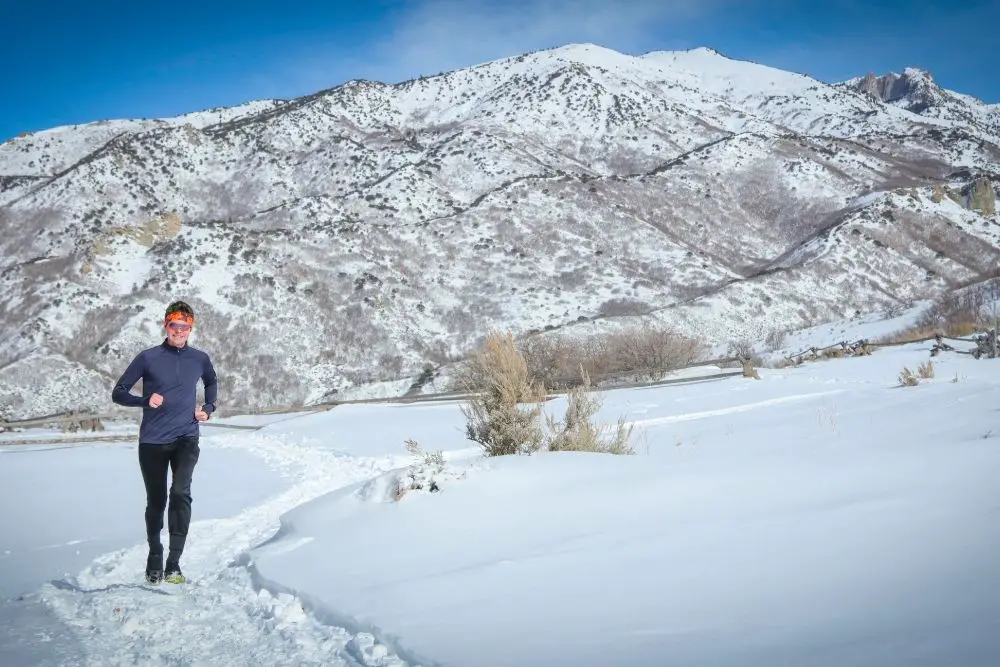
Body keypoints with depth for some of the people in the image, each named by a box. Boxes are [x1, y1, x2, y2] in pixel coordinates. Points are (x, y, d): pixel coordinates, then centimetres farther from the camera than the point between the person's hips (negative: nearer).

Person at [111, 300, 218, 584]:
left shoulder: (200, 359, 5)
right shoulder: (148, 358, -3)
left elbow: (212, 383, 28)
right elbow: (118, 393, 1)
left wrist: (208, 408, 11)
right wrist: (146, 401, -16)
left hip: (186, 438, 0)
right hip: (153, 441, 0)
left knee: (180, 492, -21)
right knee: (156, 501, 10)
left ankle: (173, 563, -16)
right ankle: (154, 557, 32)